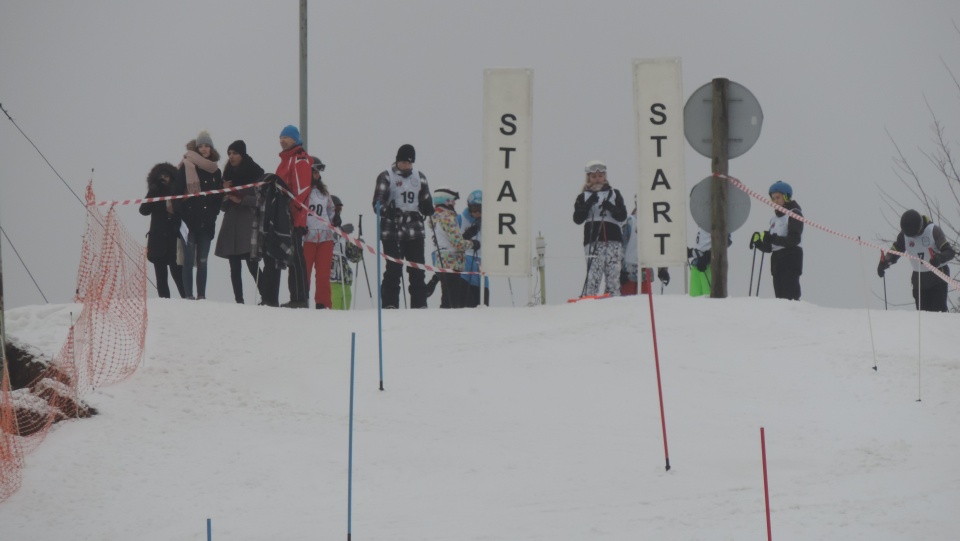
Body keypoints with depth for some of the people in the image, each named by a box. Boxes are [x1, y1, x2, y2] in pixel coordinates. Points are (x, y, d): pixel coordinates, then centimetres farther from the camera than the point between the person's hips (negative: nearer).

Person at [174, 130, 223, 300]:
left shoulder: (215, 171, 13)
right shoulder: (188, 167, -1)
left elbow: (219, 197, 18)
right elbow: (178, 191, -5)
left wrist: (213, 214, 5)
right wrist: (182, 214, -13)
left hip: (206, 222, 4)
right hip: (190, 221, -4)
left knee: (202, 261, 6)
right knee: (189, 260, -5)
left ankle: (202, 295, 8)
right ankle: (188, 295, -4)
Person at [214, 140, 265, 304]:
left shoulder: (255, 173, 0)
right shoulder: (228, 174, 18)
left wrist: (242, 200, -13)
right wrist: (225, 193, 0)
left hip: (248, 225, -6)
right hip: (231, 225, 6)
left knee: (252, 263, -16)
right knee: (234, 267, 0)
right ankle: (238, 301, 0)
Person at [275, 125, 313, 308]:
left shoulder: (300, 159, -7)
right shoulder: (286, 159, 23)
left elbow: (302, 187, -16)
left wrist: (294, 207, -21)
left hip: (294, 217, -10)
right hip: (285, 217, 10)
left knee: (295, 257, -11)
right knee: (292, 257, 9)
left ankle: (300, 298, -12)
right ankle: (297, 298, 10)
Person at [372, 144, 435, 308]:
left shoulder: (419, 177, 13)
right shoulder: (386, 177, -2)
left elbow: (425, 202, 20)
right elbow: (378, 203, -10)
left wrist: (429, 210, 3)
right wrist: (387, 210, -26)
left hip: (415, 231, 4)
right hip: (392, 231, -4)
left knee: (417, 270, 4)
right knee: (393, 269, -7)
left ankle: (419, 304, 10)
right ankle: (389, 304, -3)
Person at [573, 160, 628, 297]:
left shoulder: (614, 194, 17)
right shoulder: (583, 197, 14)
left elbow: (622, 216, 5)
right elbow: (577, 219, 0)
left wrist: (610, 207, -14)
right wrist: (589, 203, -13)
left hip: (613, 241, 1)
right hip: (593, 242, -1)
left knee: (613, 278, -3)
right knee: (593, 277, -12)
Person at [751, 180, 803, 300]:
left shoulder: (794, 214, -3)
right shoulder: (775, 218, 20)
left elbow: (794, 240, -17)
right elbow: (769, 247, 17)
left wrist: (772, 238, -23)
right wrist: (759, 242, -3)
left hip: (791, 260, -8)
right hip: (777, 260, 8)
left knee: (790, 296, -17)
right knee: (780, 296, 3)